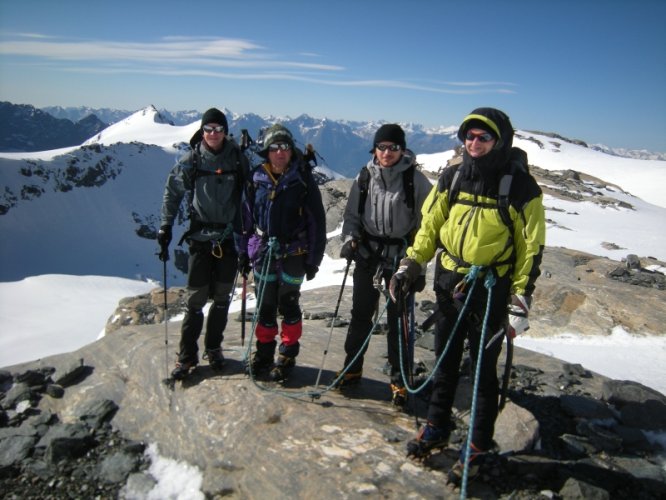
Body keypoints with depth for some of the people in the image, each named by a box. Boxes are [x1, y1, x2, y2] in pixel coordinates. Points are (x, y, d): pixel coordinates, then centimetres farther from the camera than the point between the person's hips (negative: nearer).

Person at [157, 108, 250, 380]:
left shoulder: (238, 159, 0)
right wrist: (166, 226, 1)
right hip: (200, 238, -1)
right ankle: (187, 355, 13)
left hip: (229, 238, 2)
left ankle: (213, 347, 27)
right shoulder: (190, 161, -3)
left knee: (222, 298, 10)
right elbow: (172, 192, 6)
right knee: (196, 299, -1)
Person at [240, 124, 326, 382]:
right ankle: (264, 351, 27)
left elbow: (317, 221, -4)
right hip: (263, 251, 3)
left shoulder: (303, 179, -6)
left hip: (293, 252, -3)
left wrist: (314, 259, -5)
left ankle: (287, 354, 21)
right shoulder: (257, 178, 2)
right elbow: (247, 217, 9)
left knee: (288, 303, 6)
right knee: (265, 304, 10)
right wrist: (245, 251, 8)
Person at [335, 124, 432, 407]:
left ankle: (399, 379, 18)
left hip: (401, 258, -3)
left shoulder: (415, 180, -7)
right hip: (367, 255, 3)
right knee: (360, 314, 13)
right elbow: (352, 214, 11)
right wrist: (350, 239, -6)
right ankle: (352, 367, 29)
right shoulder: (364, 178, 1)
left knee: (398, 319, 3)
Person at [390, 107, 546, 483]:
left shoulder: (521, 187, -11)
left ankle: (479, 446, 26)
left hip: (491, 293, -4)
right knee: (446, 364, 17)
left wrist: (521, 303, -11)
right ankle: (437, 428, 36)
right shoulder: (452, 178, 0)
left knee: (484, 371, 8)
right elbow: (430, 225, 9)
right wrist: (411, 265, 1)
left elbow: (531, 250, -8)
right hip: (449, 285, 4)